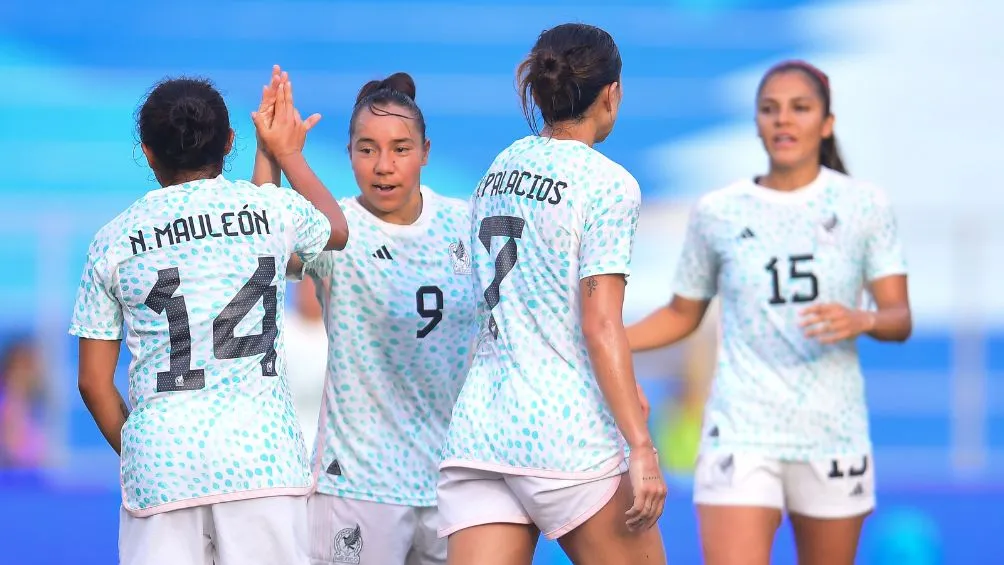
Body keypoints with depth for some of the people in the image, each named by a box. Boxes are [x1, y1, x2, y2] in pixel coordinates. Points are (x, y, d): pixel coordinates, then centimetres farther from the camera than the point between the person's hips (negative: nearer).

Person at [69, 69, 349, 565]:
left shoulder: (114, 240, 9)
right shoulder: (273, 209, 8)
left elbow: (93, 382, 10)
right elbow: (337, 229, 34)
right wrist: (289, 153, 46)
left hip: (157, 461, 0)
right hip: (262, 451, 0)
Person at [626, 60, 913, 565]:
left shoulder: (864, 206, 1)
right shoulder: (717, 214, 2)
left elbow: (900, 318, -2)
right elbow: (682, 315, 13)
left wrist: (862, 321, -25)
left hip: (833, 435, 1)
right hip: (741, 433, -1)